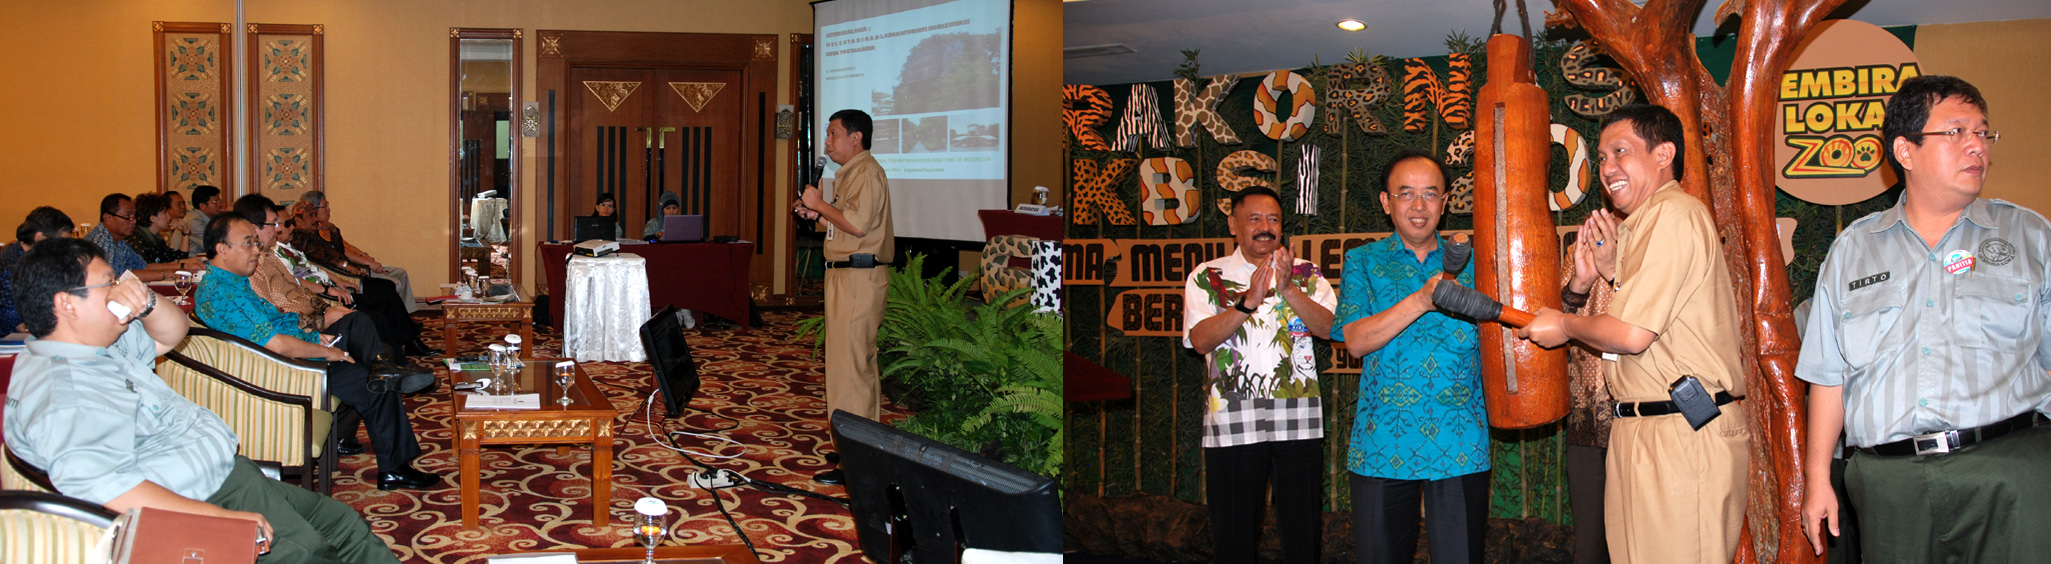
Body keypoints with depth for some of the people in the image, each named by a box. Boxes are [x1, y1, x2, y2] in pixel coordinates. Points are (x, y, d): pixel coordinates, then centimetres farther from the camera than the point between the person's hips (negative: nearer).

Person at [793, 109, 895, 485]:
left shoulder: (866, 172, -13)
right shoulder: (851, 172, 21)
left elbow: (858, 224, -24)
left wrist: (819, 204, -13)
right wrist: (817, 216, 12)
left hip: (858, 277, -11)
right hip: (849, 275, 11)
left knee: (848, 365, -11)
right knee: (862, 362, 15)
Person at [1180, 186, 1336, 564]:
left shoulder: (1307, 274, 11)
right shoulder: (1207, 277, 5)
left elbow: (1329, 326, -5)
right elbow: (1200, 340, -8)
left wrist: (1289, 290, -19)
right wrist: (1249, 302, -20)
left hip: (1299, 423, 1)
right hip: (1232, 425, -1)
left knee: (1302, 534, 5)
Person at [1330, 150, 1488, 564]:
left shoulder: (1470, 264, 11)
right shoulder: (1364, 261, 8)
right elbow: (1355, 340, -7)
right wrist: (1422, 301, -19)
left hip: (1459, 450, 0)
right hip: (1381, 447, 0)